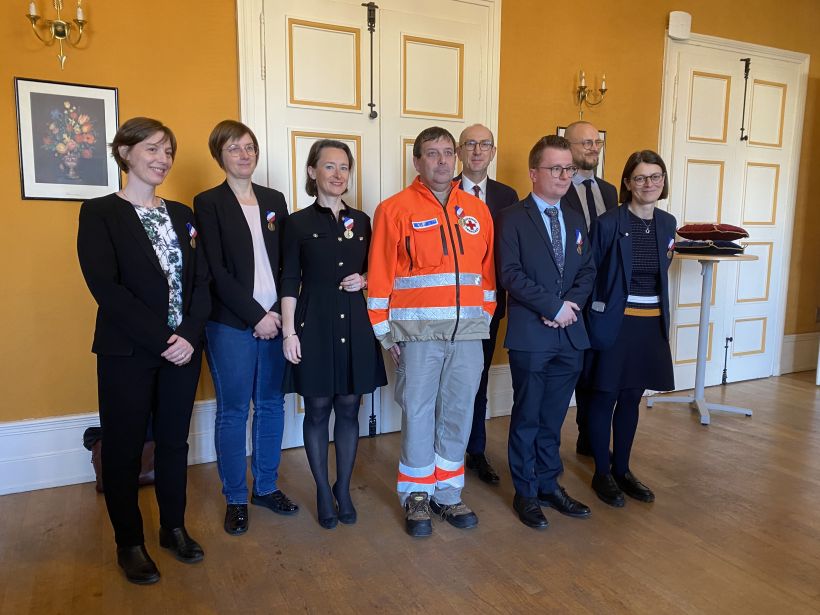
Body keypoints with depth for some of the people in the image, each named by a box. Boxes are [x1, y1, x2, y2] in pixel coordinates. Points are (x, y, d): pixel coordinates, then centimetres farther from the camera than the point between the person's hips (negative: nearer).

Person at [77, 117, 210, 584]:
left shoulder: (182, 215, 10)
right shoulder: (100, 213, -4)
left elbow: (201, 280, 4)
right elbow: (105, 286, -15)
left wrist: (189, 334, -10)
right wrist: (159, 339, -18)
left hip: (182, 349, 5)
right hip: (127, 353, -4)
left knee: (174, 441, 14)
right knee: (125, 447, 8)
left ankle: (174, 527, 31)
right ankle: (130, 542, 26)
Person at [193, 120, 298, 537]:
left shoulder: (275, 200, 12)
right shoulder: (208, 203, -1)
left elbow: (287, 263, 10)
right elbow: (216, 271, -9)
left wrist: (282, 312, -2)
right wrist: (256, 315, -13)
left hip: (276, 321, 5)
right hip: (231, 325, -4)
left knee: (271, 405, 12)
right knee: (232, 411, 5)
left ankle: (265, 487, 28)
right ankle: (235, 499, 20)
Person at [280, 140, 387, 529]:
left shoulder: (361, 221, 8)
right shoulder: (298, 223, -1)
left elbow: (373, 270, 17)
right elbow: (290, 282, -3)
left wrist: (364, 280, -5)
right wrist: (289, 332, -9)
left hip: (355, 325, 3)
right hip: (314, 324, -3)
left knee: (349, 409, 10)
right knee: (317, 411, 7)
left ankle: (344, 489, 27)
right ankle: (323, 492, 24)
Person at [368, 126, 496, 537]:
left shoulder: (477, 210, 12)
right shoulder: (395, 209, 0)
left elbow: (487, 269, 14)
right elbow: (380, 275, -2)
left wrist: (484, 317, 8)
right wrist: (384, 330, -4)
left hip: (468, 329, 4)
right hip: (417, 330, -3)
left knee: (458, 413, 9)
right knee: (418, 413, 3)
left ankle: (447, 494, 25)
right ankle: (416, 496, 21)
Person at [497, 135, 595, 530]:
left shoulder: (576, 222, 15)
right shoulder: (513, 218, -4)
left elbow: (587, 271, 11)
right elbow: (510, 274, -13)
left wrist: (571, 304, -8)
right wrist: (553, 306, -15)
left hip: (569, 333, 5)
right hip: (530, 334, -5)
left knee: (553, 418, 14)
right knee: (527, 418, 6)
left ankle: (549, 485, 28)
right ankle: (526, 493, 20)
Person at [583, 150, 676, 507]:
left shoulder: (667, 224, 6)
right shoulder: (608, 223, -11)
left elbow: (661, 272, 16)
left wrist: (662, 316, 11)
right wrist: (594, 319, -8)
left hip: (652, 324, 6)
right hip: (613, 321, -5)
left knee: (631, 398, 15)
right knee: (604, 398, 5)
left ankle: (622, 470, 30)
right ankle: (602, 474, 21)